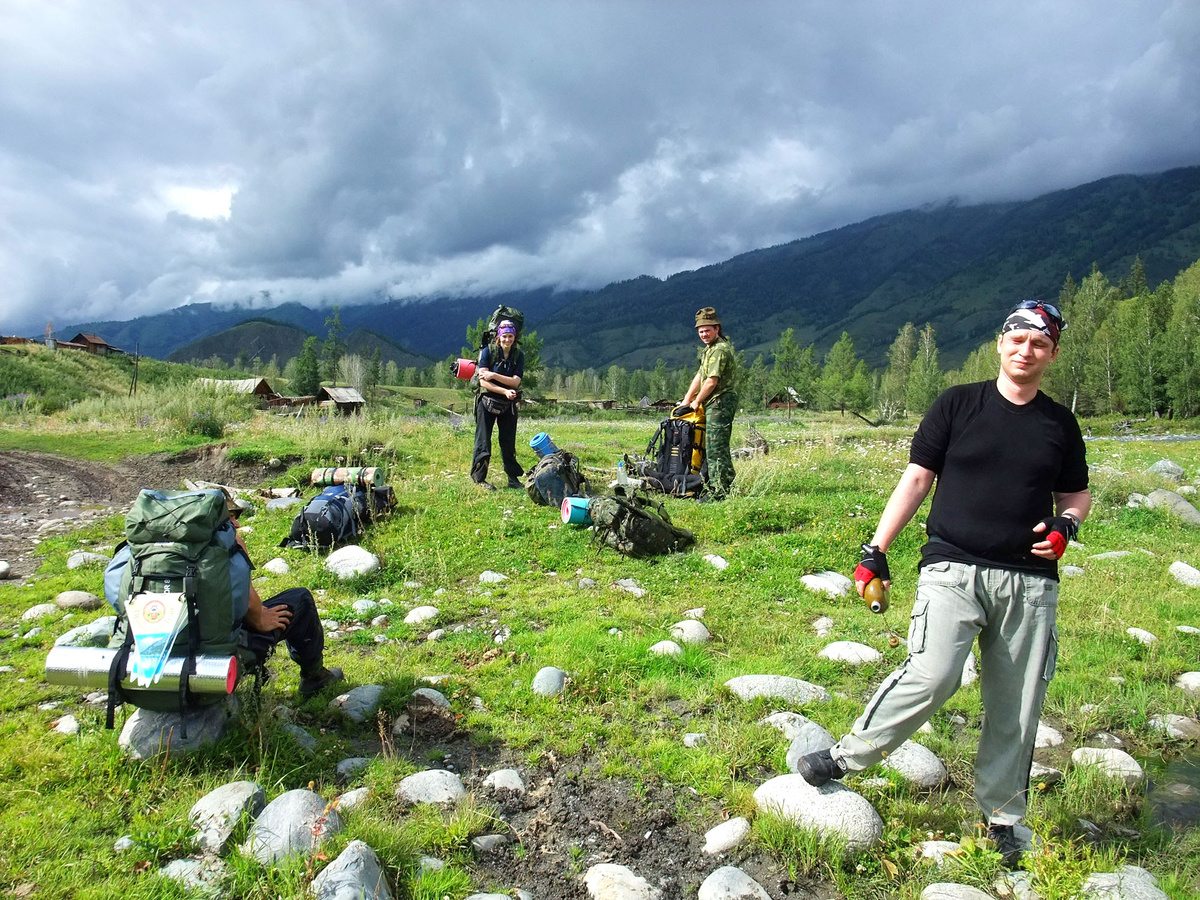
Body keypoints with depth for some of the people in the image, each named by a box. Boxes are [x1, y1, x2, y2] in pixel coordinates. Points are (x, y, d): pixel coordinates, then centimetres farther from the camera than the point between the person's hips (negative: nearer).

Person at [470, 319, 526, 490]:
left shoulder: (518, 355, 1)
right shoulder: (488, 351, -7)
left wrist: (494, 375, -21)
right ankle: (479, 478, 7)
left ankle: (513, 478, 18)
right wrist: (505, 391, -25)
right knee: (483, 442, -1)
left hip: (509, 405, 3)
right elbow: (483, 381, -15)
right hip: (487, 401, -3)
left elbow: (515, 381, -10)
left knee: (509, 443, 9)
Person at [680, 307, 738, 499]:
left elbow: (711, 382, -19)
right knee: (720, 449, 14)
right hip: (715, 404, 11)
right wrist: (686, 400, 17)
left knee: (715, 450, -10)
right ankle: (728, 488, 20)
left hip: (720, 403, -11)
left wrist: (697, 401, -5)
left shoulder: (720, 350, -15)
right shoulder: (710, 348, 19)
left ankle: (719, 494, -8)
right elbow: (700, 375, 21)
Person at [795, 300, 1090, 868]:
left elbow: (1077, 494, 24)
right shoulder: (958, 405, 3)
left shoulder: (1060, 423, 12)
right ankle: (844, 758, 1)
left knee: (1016, 708, 7)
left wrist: (1066, 525, -1)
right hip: (953, 569, -3)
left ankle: (1001, 819, 25)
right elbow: (917, 479, 2)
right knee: (931, 678, -18)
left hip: (1030, 582, 3)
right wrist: (876, 551, -4)